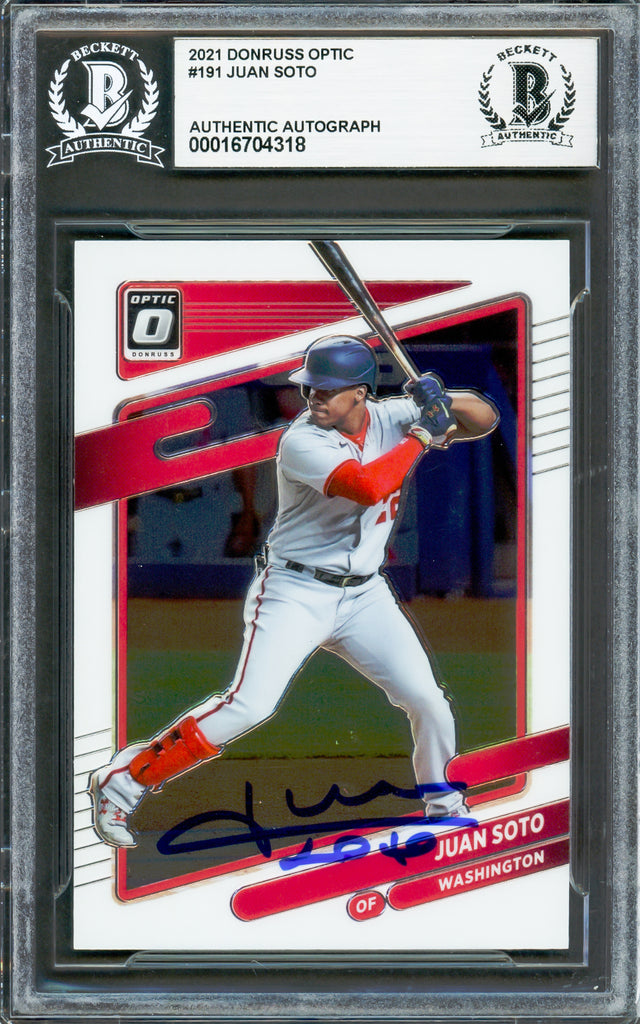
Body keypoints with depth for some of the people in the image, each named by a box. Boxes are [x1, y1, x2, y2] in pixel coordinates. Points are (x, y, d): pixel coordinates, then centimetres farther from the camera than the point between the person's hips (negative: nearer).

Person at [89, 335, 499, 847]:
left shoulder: (392, 417, -1)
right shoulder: (301, 442, -19)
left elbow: (486, 418, 1)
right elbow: (367, 485, -35)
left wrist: (445, 402, -19)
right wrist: (421, 436, -23)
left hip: (364, 594, 5)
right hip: (295, 591, -5)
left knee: (427, 701, -1)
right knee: (250, 704, -19)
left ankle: (444, 804, 25)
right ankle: (126, 779, -9)